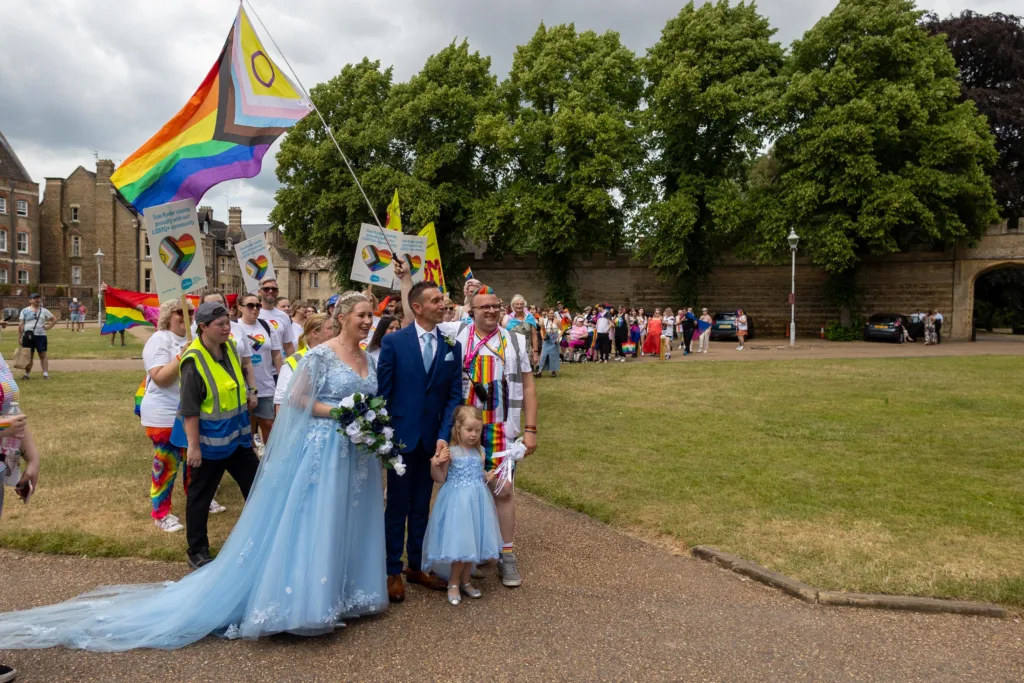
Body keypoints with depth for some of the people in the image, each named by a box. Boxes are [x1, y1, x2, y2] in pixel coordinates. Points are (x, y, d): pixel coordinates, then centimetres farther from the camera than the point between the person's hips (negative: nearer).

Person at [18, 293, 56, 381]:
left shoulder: (44, 311, 8)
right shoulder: (25, 310, 3)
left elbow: (54, 320, 14)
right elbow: (21, 325, 0)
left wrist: (48, 327, -1)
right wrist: (19, 337, -5)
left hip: (40, 336, 1)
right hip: (28, 336, 0)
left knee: (43, 355, 0)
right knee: (29, 356, 6)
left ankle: (45, 373, -2)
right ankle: (27, 374, 13)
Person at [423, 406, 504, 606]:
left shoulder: (480, 451, 4)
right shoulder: (450, 452, -12)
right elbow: (440, 478, -8)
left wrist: (489, 477, 0)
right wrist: (435, 464, -26)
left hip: (476, 500, 5)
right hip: (457, 502, -5)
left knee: (472, 542, 13)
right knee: (459, 543, -2)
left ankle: (465, 580, 31)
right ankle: (453, 582, 20)